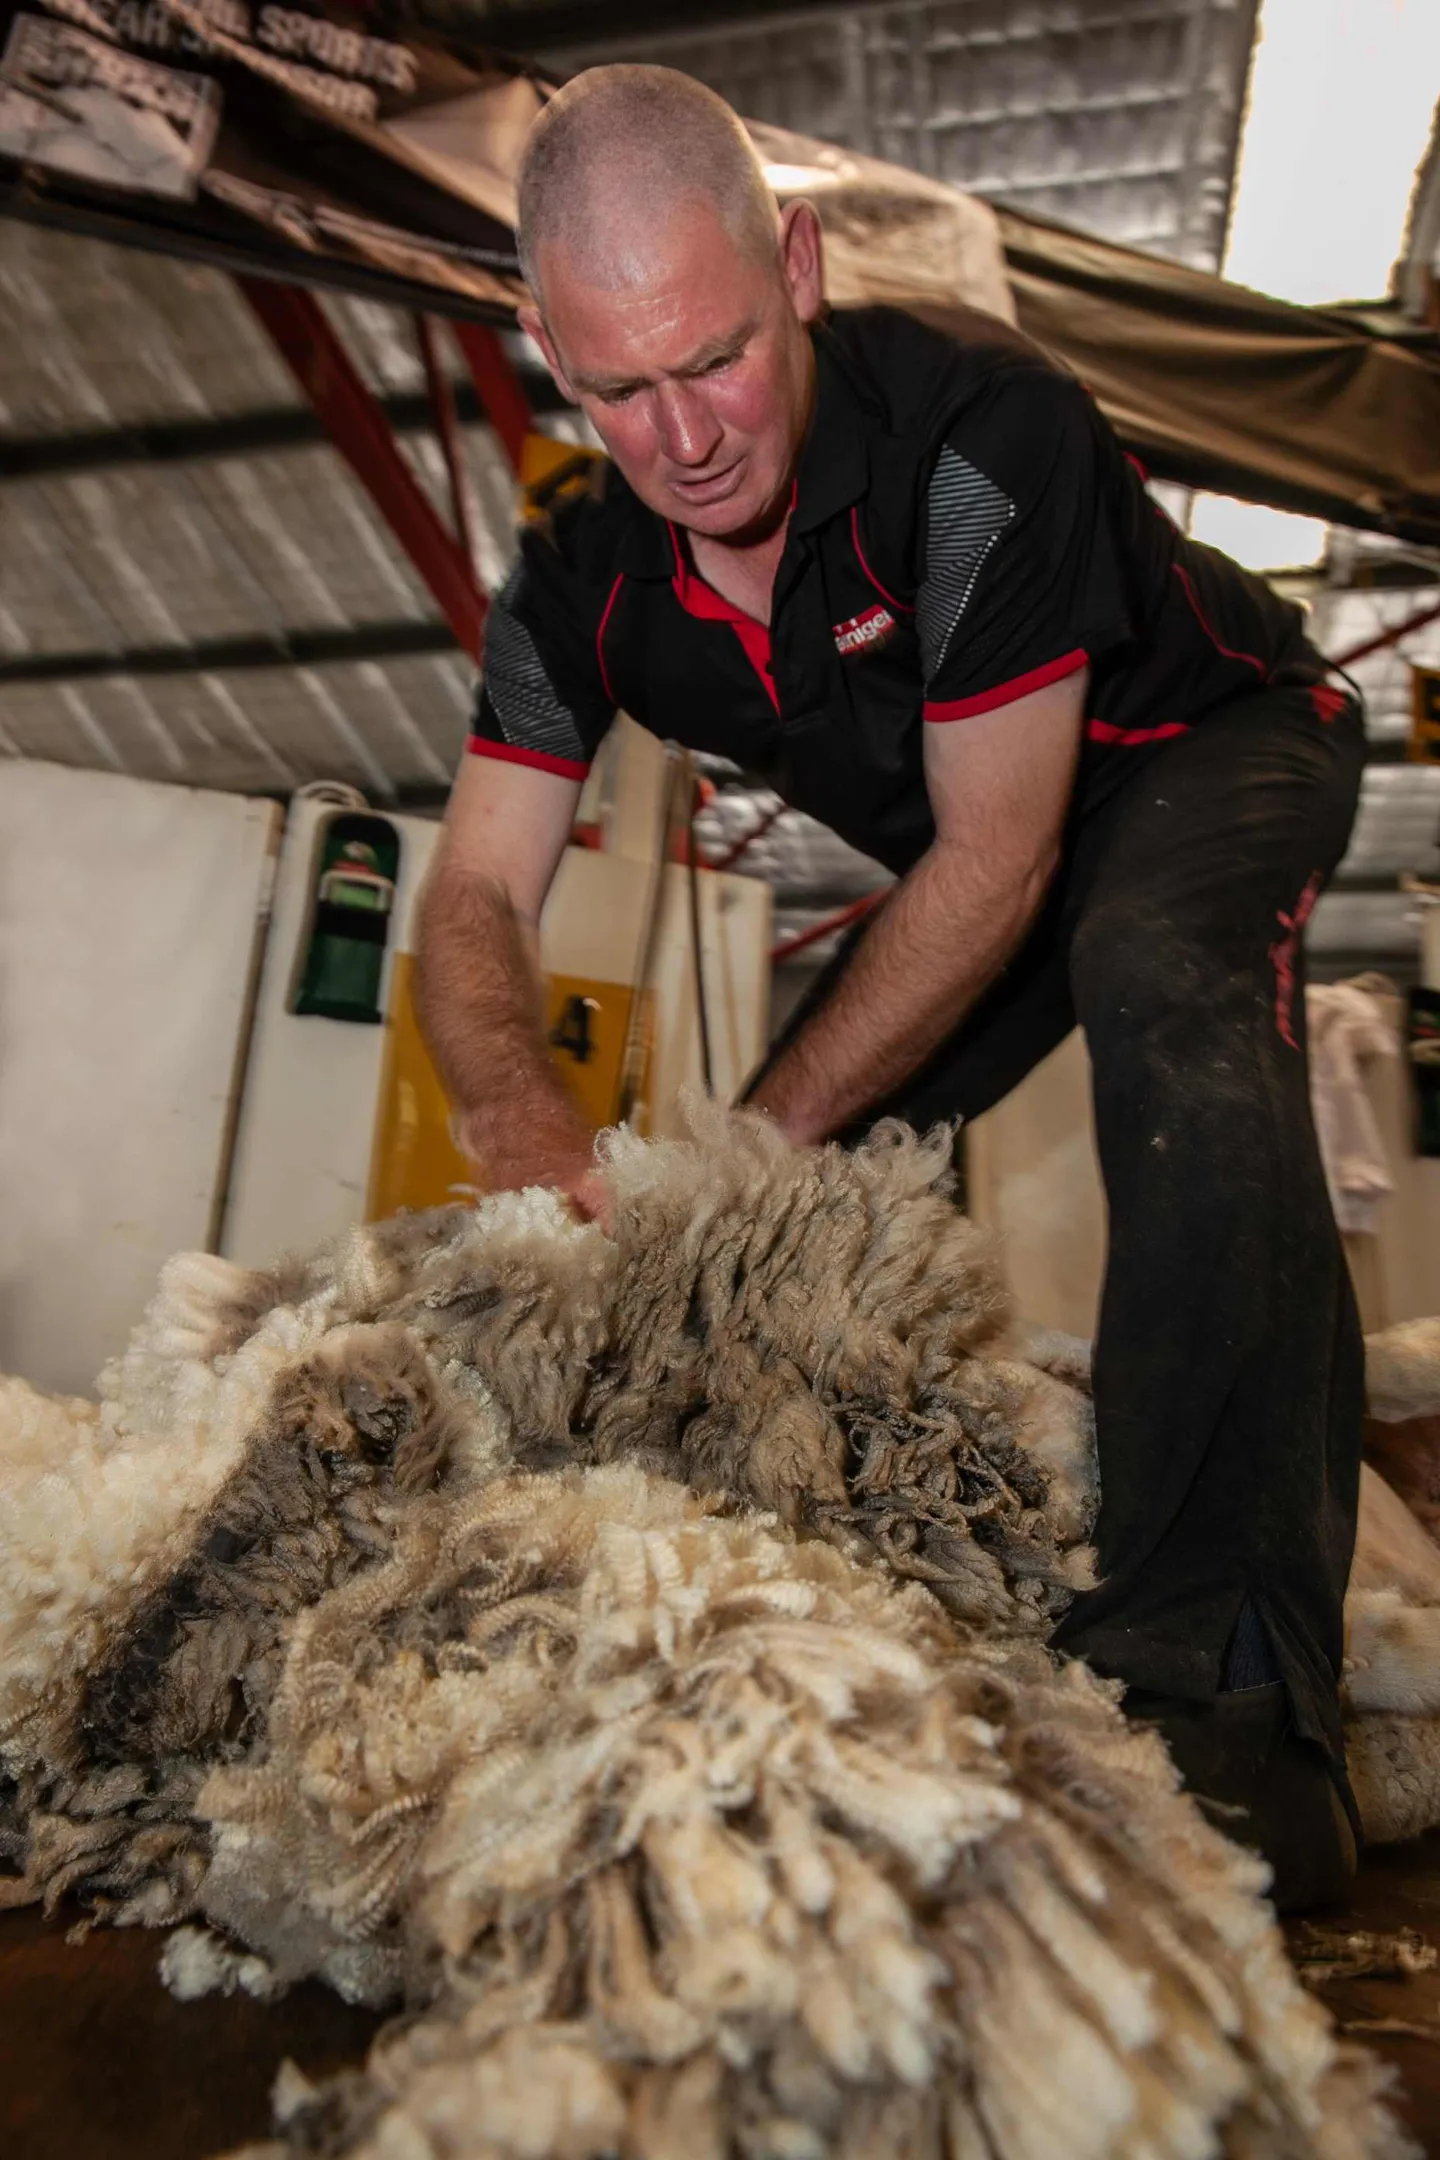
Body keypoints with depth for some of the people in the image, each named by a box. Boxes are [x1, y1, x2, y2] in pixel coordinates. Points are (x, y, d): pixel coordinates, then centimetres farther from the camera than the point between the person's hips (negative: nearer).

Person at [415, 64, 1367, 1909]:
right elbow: (475, 901, -17)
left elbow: (997, 860, -29)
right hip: (984, 845, 6)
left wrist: (765, 1134, -29)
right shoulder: (581, 593, -13)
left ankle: (1219, 1689, -39)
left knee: (1164, 990, -40)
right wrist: (532, 1127, -38)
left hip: (1211, 751, -5)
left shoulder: (982, 431, -30)